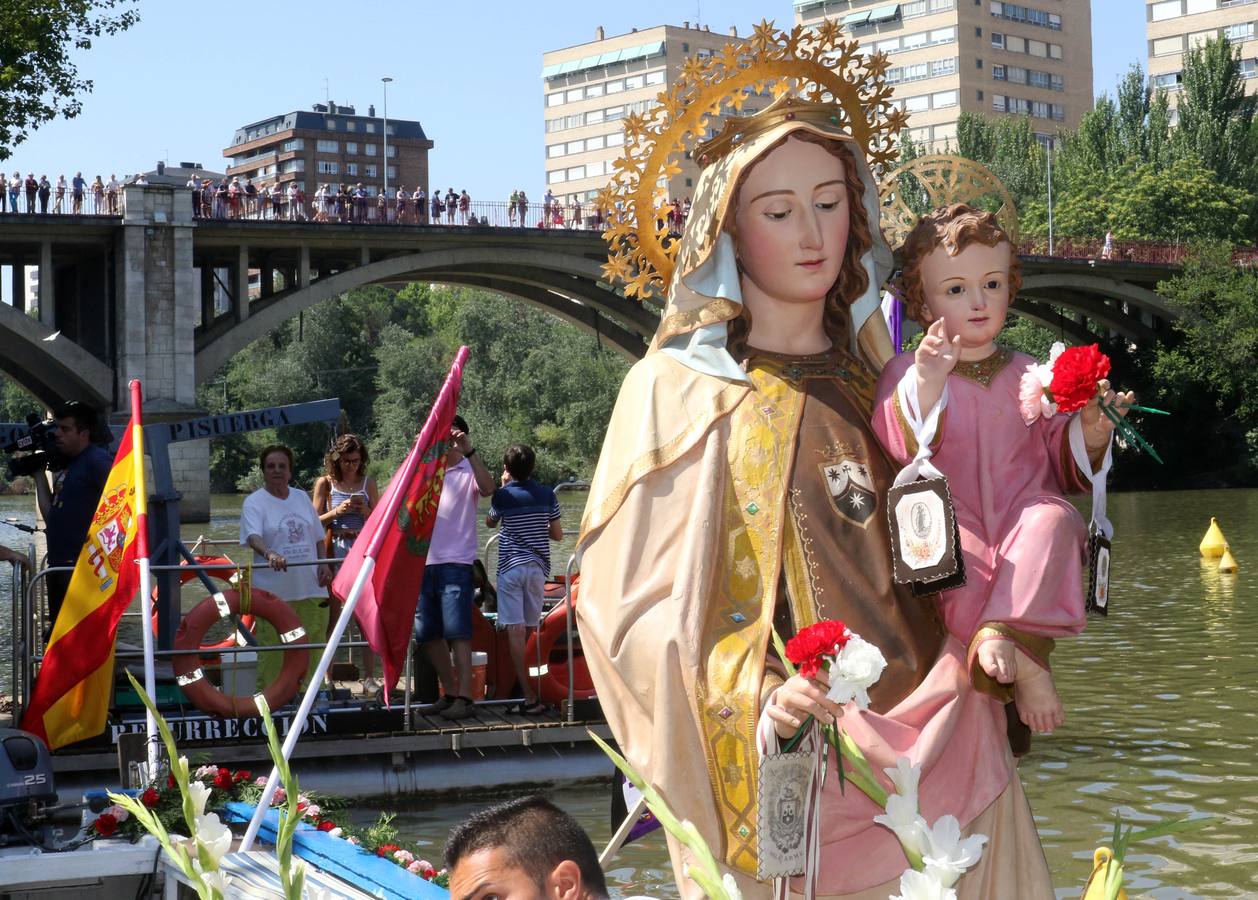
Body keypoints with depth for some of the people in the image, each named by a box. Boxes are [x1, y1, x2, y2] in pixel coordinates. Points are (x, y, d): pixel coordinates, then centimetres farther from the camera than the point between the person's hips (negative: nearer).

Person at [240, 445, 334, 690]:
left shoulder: (302, 498, 14)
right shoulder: (254, 502, -4)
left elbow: (317, 536, 21)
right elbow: (253, 536, -21)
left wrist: (323, 564, 5)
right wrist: (270, 554, -40)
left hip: (311, 589, 5)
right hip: (274, 592, -5)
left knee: (311, 651, 8)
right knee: (273, 652, -6)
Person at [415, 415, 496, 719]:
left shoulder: (468, 470, 0)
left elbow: (487, 488, -22)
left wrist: (469, 451, -27)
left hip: (455, 563, -6)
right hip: (423, 563, 6)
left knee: (457, 632, -9)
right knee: (427, 634, 9)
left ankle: (464, 696, -8)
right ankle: (450, 692, 20)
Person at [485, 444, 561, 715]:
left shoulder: (503, 495, -3)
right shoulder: (547, 494, 3)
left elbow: (490, 522, 17)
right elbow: (557, 534, 7)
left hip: (511, 566, -3)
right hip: (538, 566, 3)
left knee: (515, 631, -6)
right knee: (530, 630, 12)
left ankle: (530, 698, -15)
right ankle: (532, 692, 16)